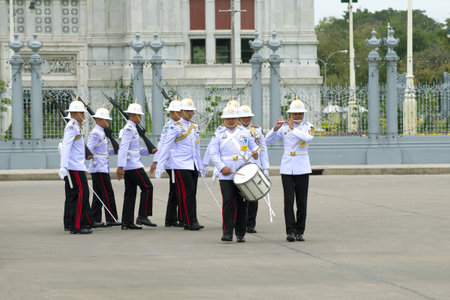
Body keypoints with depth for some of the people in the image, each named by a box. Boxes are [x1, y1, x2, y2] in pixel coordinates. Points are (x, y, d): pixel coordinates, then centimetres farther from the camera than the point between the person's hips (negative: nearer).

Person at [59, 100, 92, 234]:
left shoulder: (75, 126, 19)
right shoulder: (72, 127, -12)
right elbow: (66, 146, -20)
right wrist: (64, 166, -25)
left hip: (76, 166, 11)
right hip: (75, 167, -11)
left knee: (72, 196, 10)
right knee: (82, 194, -12)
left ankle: (72, 225, 12)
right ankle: (78, 225, -13)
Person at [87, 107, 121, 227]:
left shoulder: (101, 133, 18)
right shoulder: (96, 133, -13)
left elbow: (106, 151, 23)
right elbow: (89, 149, -19)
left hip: (102, 168, 10)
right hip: (99, 168, -10)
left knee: (99, 195, 9)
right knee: (108, 194, -7)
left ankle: (95, 220, 10)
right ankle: (111, 219, -5)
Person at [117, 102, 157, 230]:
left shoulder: (132, 128, 19)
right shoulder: (129, 128, -13)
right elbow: (123, 148, -20)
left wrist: (150, 151, 12)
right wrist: (120, 166, -25)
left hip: (129, 166, 10)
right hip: (133, 166, -10)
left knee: (130, 193, 8)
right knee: (147, 187, -7)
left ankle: (127, 222, 7)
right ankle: (142, 217, -8)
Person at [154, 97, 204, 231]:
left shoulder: (195, 127, 14)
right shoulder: (174, 128, -7)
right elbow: (165, 147, -7)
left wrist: (200, 164, 23)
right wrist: (159, 166, -10)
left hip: (193, 165, 6)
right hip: (181, 166, -6)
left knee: (192, 193, 6)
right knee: (187, 193, -10)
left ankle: (191, 221, 11)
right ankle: (190, 222, -10)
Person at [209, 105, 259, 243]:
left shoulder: (245, 132, 13)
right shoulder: (218, 133, 6)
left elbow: (253, 145, 25)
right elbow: (213, 153, 0)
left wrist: (255, 151, 0)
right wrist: (222, 167, -14)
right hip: (226, 175, -2)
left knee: (241, 204, 4)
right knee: (228, 202, -11)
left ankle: (240, 234, 12)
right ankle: (227, 233, -10)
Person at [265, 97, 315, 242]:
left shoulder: (308, 127, 2)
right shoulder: (284, 127, 6)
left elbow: (308, 138, -20)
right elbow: (267, 139, 1)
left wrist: (293, 128, -19)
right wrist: (275, 128, -15)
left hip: (302, 168, 0)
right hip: (287, 168, 0)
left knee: (301, 201, 2)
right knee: (289, 200, -8)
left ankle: (299, 232, 9)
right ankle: (290, 231, -9)